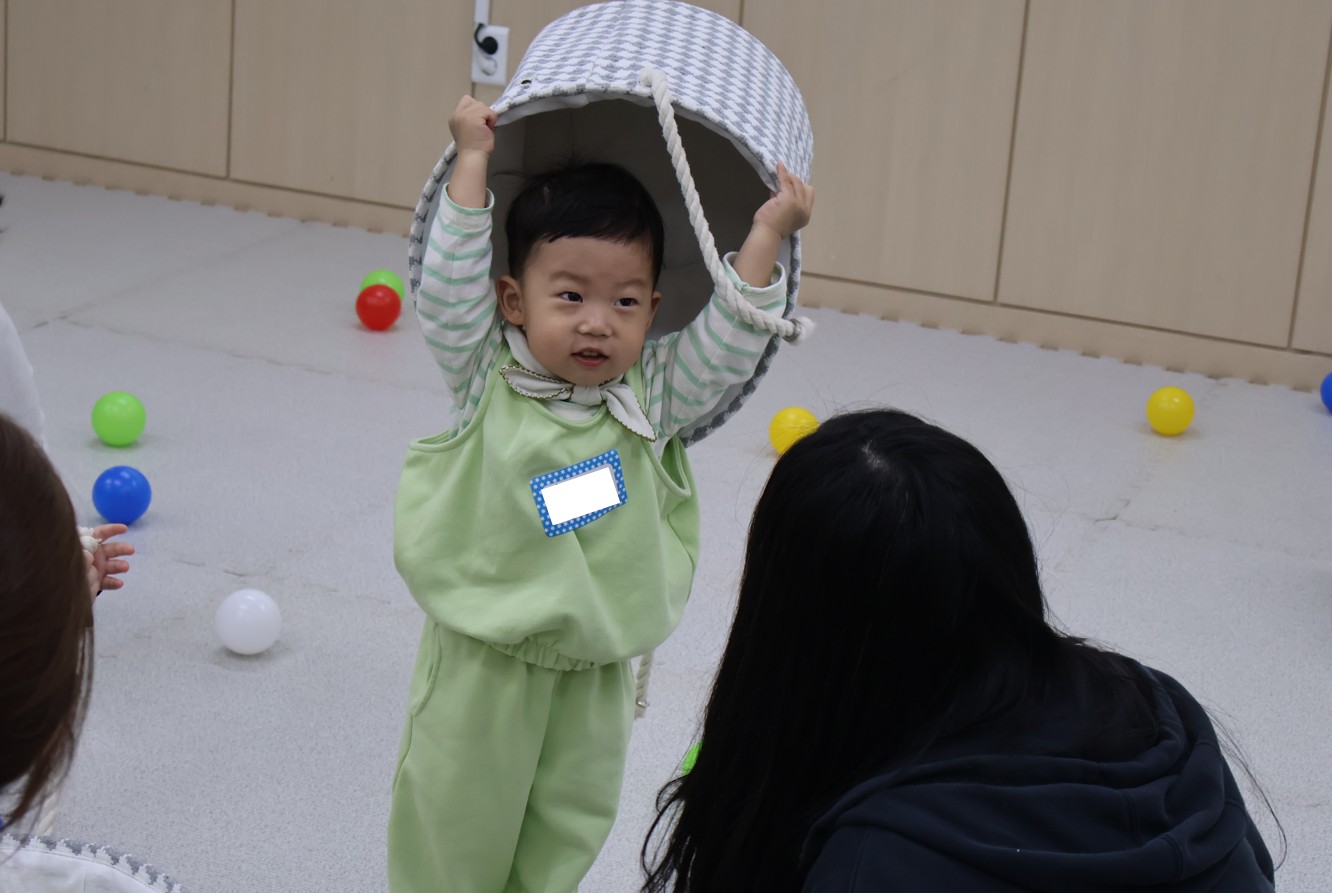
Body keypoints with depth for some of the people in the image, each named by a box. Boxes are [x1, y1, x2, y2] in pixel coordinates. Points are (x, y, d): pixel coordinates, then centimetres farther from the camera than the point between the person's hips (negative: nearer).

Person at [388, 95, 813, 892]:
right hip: (483, 656, -2)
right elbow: (448, 290, -19)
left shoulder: (651, 397, -5)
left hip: (595, 668, 2)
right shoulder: (485, 382, -10)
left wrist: (765, 237, -14)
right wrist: (472, 165, -20)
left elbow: (727, 347, -10)